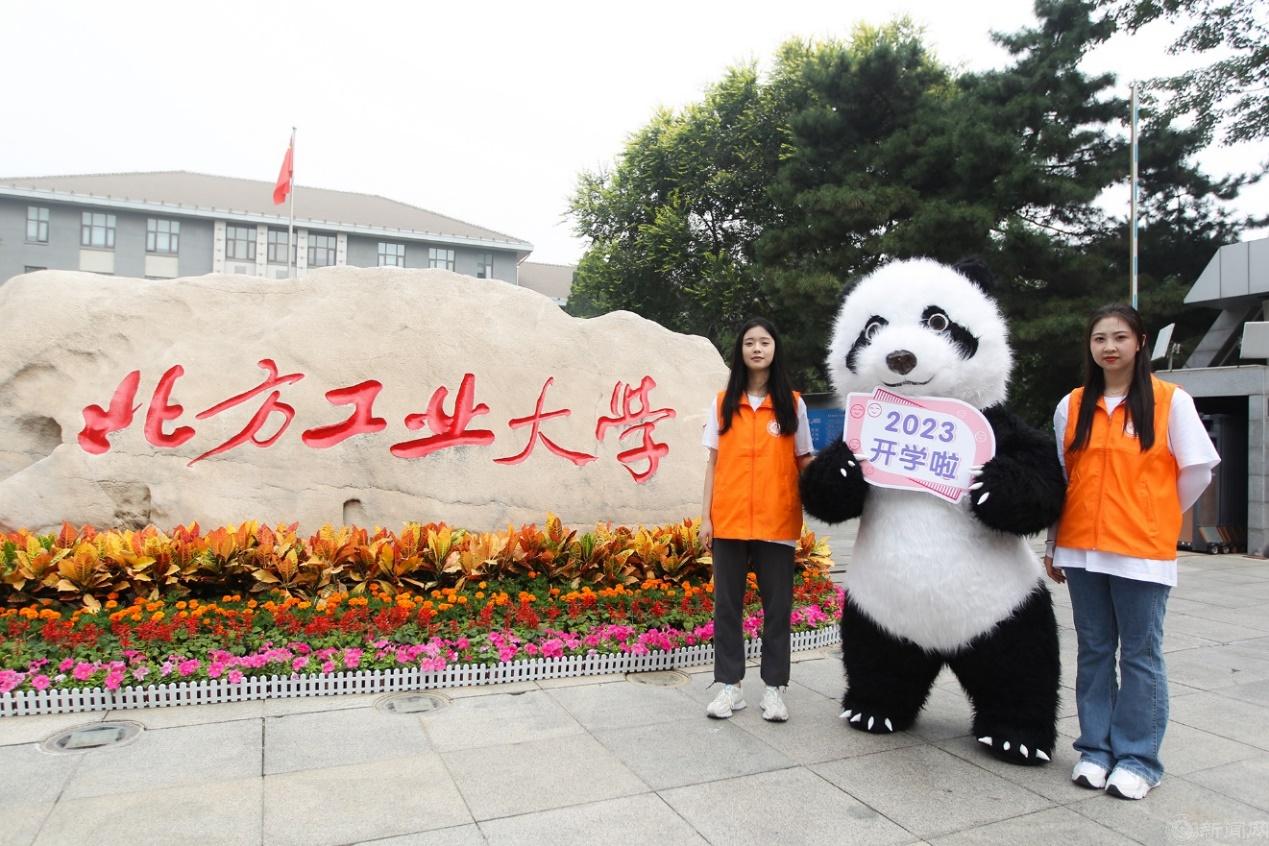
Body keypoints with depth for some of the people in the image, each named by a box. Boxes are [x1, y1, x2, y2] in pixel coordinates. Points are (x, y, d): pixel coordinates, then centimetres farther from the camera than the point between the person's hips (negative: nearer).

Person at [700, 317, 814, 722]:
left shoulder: (792, 404, 4)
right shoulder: (723, 403, 6)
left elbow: (804, 461, 6)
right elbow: (713, 463, 7)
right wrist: (705, 516, 1)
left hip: (777, 521, -1)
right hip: (729, 520, 1)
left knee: (777, 606, 5)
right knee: (727, 604, 7)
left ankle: (774, 688, 17)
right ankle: (730, 685, 18)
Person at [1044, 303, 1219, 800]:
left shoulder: (1170, 400, -2)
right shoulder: (1073, 406, 7)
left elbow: (1198, 470, 3)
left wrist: (1156, 518, 8)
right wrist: (1052, 546, 11)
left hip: (1142, 552, -3)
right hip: (1082, 550, 3)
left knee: (1141, 656, 4)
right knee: (1093, 653, 11)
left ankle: (1137, 759, 17)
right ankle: (1095, 750, 23)